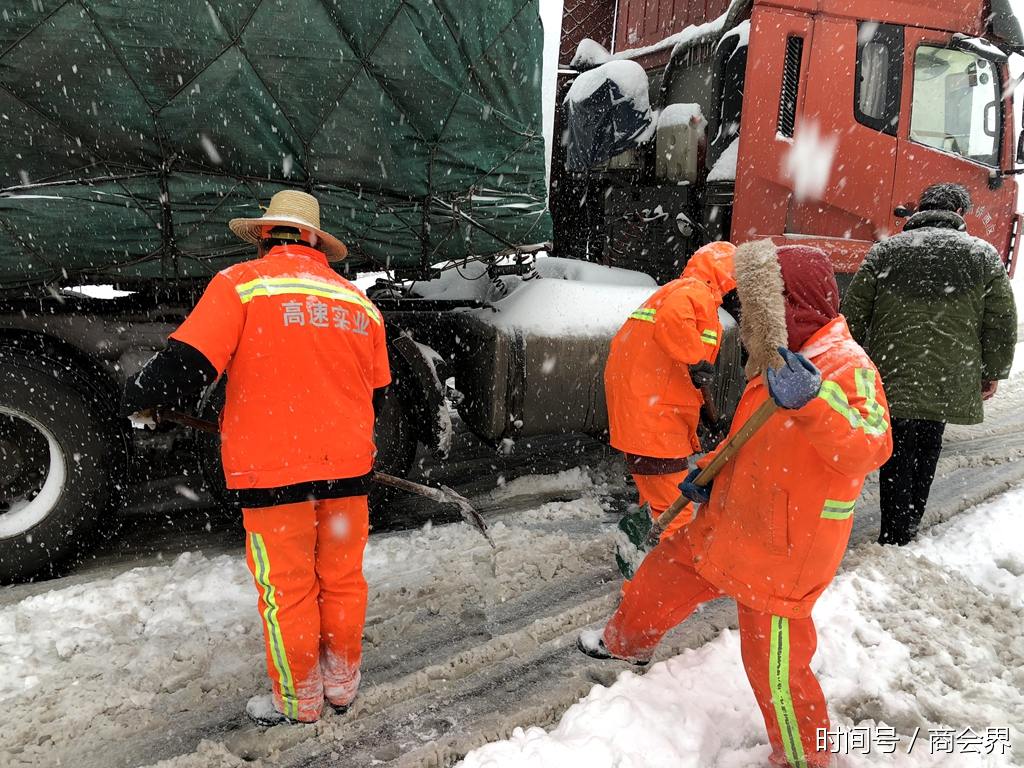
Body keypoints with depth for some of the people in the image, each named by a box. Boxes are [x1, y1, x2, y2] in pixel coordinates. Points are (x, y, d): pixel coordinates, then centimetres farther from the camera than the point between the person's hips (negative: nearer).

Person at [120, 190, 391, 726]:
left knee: (286, 588, 10)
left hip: (272, 467, -4)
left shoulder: (240, 283, -4)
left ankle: (299, 702, 25)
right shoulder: (358, 302, 11)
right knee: (341, 579, 17)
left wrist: (137, 397, 6)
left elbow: (189, 361, -12)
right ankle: (341, 684, 33)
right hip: (348, 463, 5)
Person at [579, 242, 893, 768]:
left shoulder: (847, 365, -20)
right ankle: (628, 642, 52)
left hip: (780, 555, -9)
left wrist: (812, 399, -51)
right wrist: (711, 472, 8)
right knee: (661, 575, 22)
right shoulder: (776, 362, 8)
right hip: (725, 527, 9)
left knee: (777, 671, 3)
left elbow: (870, 450, -37)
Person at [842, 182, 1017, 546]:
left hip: (892, 378, -1)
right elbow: (1003, 325, 3)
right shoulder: (983, 255, 1)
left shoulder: (884, 252, 0)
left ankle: (895, 539, 11)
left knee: (897, 457, 7)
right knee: (927, 452, 19)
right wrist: (992, 373, 14)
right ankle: (911, 524, 33)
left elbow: (853, 316, 0)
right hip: (950, 383, 2)